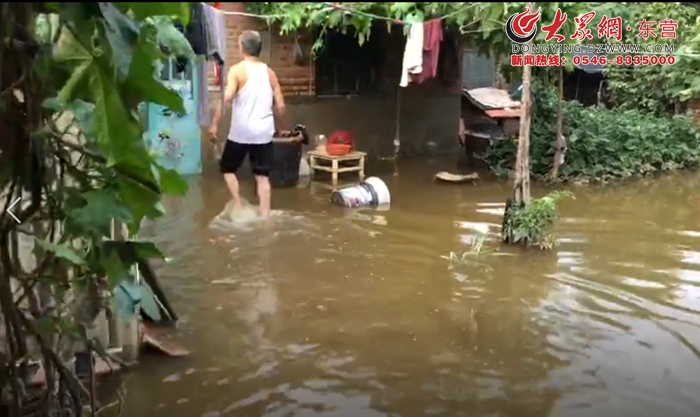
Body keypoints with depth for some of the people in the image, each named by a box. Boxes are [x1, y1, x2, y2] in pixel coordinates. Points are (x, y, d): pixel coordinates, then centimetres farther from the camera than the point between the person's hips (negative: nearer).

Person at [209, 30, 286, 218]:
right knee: (262, 175, 8)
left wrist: (214, 124, -13)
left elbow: (227, 99, -19)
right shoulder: (270, 72, 8)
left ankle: (238, 206, 7)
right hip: (264, 132, 4)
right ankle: (264, 216, 6)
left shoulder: (237, 70, -5)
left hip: (241, 131, -4)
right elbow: (280, 106, 7)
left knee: (227, 168, 16)